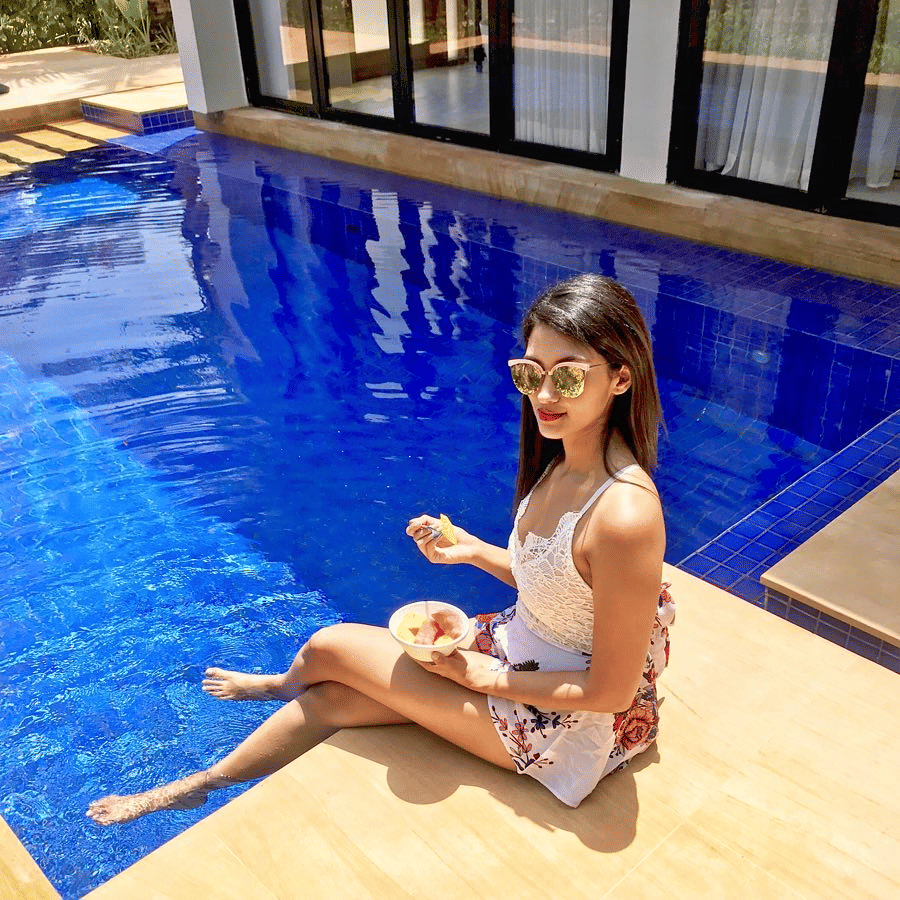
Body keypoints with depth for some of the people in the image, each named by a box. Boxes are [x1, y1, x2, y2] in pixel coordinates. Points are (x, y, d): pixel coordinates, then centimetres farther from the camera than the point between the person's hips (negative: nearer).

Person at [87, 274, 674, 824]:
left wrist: (482, 675, -16)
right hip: (517, 644, 7)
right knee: (331, 698, 6)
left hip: (573, 723, -6)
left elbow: (611, 692, -25)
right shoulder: (562, 458, -6)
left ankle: (286, 684, 37)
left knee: (330, 647, -2)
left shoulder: (624, 514, -33)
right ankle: (198, 784, 38)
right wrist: (472, 550, -4)